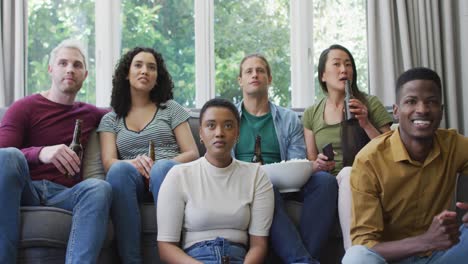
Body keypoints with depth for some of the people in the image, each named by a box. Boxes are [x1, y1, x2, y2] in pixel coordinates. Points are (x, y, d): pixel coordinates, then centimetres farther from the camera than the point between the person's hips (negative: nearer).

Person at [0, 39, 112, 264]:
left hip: (63, 195, 2)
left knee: (99, 187, -32)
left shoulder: (89, 114, 20)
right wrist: (40, 153, -29)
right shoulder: (24, 107, 7)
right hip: (25, 191, -2)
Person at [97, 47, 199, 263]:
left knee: (163, 167, -36)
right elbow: (108, 162, 5)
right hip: (133, 183, 1)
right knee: (119, 170, -34)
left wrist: (158, 166, -13)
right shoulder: (110, 119, 21)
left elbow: (192, 154, 8)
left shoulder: (171, 109, 18)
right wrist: (134, 163, -20)